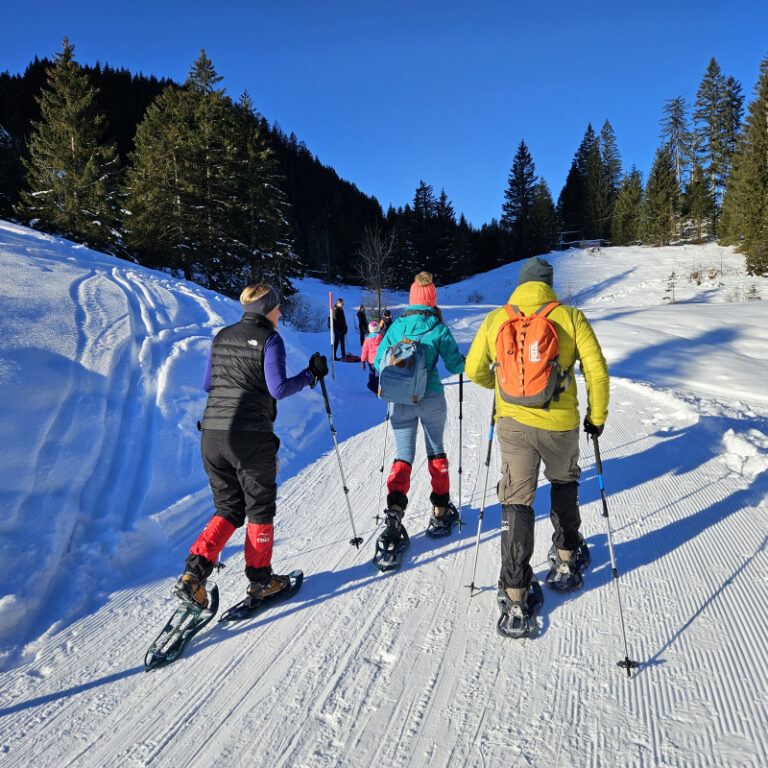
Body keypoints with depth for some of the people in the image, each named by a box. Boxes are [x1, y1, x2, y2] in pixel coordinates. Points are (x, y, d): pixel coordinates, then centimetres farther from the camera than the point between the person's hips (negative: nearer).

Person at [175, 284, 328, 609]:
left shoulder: (222, 336, 14)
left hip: (212, 432, 6)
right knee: (260, 508, 12)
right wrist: (311, 374, -2)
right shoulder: (269, 339, -6)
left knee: (228, 509, 17)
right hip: (251, 435, -6)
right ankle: (260, 579, 23)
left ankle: (194, 573, 4)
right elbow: (278, 389, -14)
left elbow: (207, 384, 19)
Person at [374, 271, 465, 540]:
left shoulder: (396, 326, 2)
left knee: (403, 455, 9)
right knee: (436, 450, 19)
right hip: (431, 399, -1)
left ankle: (395, 507, -13)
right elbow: (455, 366, -4)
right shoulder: (438, 329, -5)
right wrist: (462, 362, 19)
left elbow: (379, 362, 6)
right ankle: (439, 508, 24)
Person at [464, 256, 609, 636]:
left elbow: (474, 369, 5)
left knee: (516, 502, 7)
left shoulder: (495, 319, 1)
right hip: (561, 424, 0)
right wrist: (597, 416, 9)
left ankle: (514, 595, 5)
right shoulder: (571, 317, -3)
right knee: (563, 483, 28)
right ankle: (566, 559, 40)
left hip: (513, 423, 0)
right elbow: (596, 371, -5)